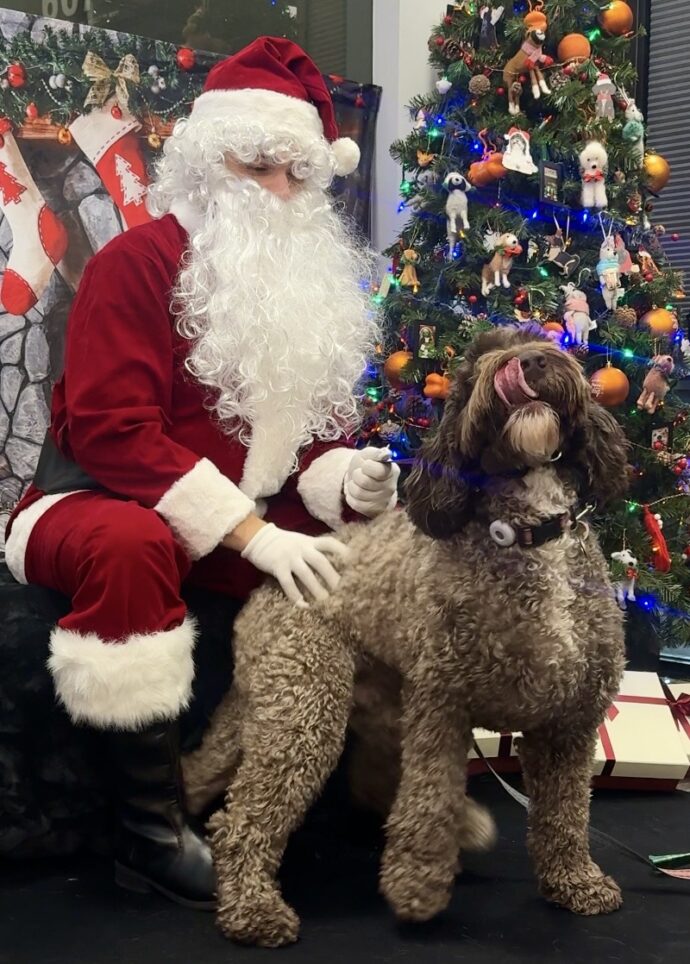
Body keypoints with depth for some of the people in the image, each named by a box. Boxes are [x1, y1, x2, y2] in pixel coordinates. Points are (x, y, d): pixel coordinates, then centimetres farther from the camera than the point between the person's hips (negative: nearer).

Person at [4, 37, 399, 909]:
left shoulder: (310, 283, 10)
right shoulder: (138, 262, -12)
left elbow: (318, 430, 13)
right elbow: (111, 431, -22)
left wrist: (348, 481, -14)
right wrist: (250, 531, -28)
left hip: (247, 523, 7)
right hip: (98, 503, -6)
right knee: (131, 545, -40)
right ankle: (154, 832, -29)